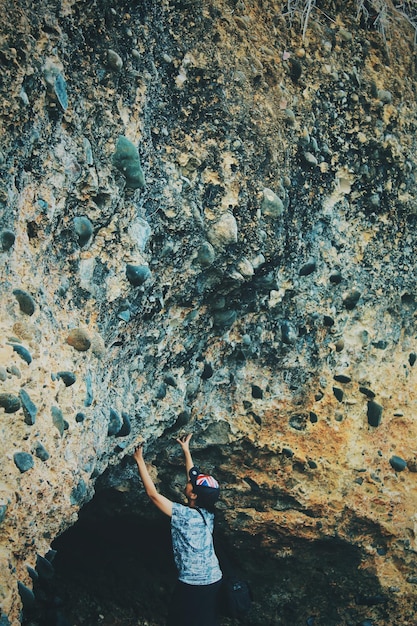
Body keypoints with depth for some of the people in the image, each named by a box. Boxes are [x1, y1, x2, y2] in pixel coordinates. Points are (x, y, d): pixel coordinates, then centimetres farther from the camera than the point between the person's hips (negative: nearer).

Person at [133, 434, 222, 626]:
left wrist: (140, 461, -11)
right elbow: (194, 476, 13)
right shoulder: (207, 512, -1)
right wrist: (186, 450, 22)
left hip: (193, 583, -7)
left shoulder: (185, 515, -20)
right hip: (213, 579, 7)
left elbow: (152, 494, -18)